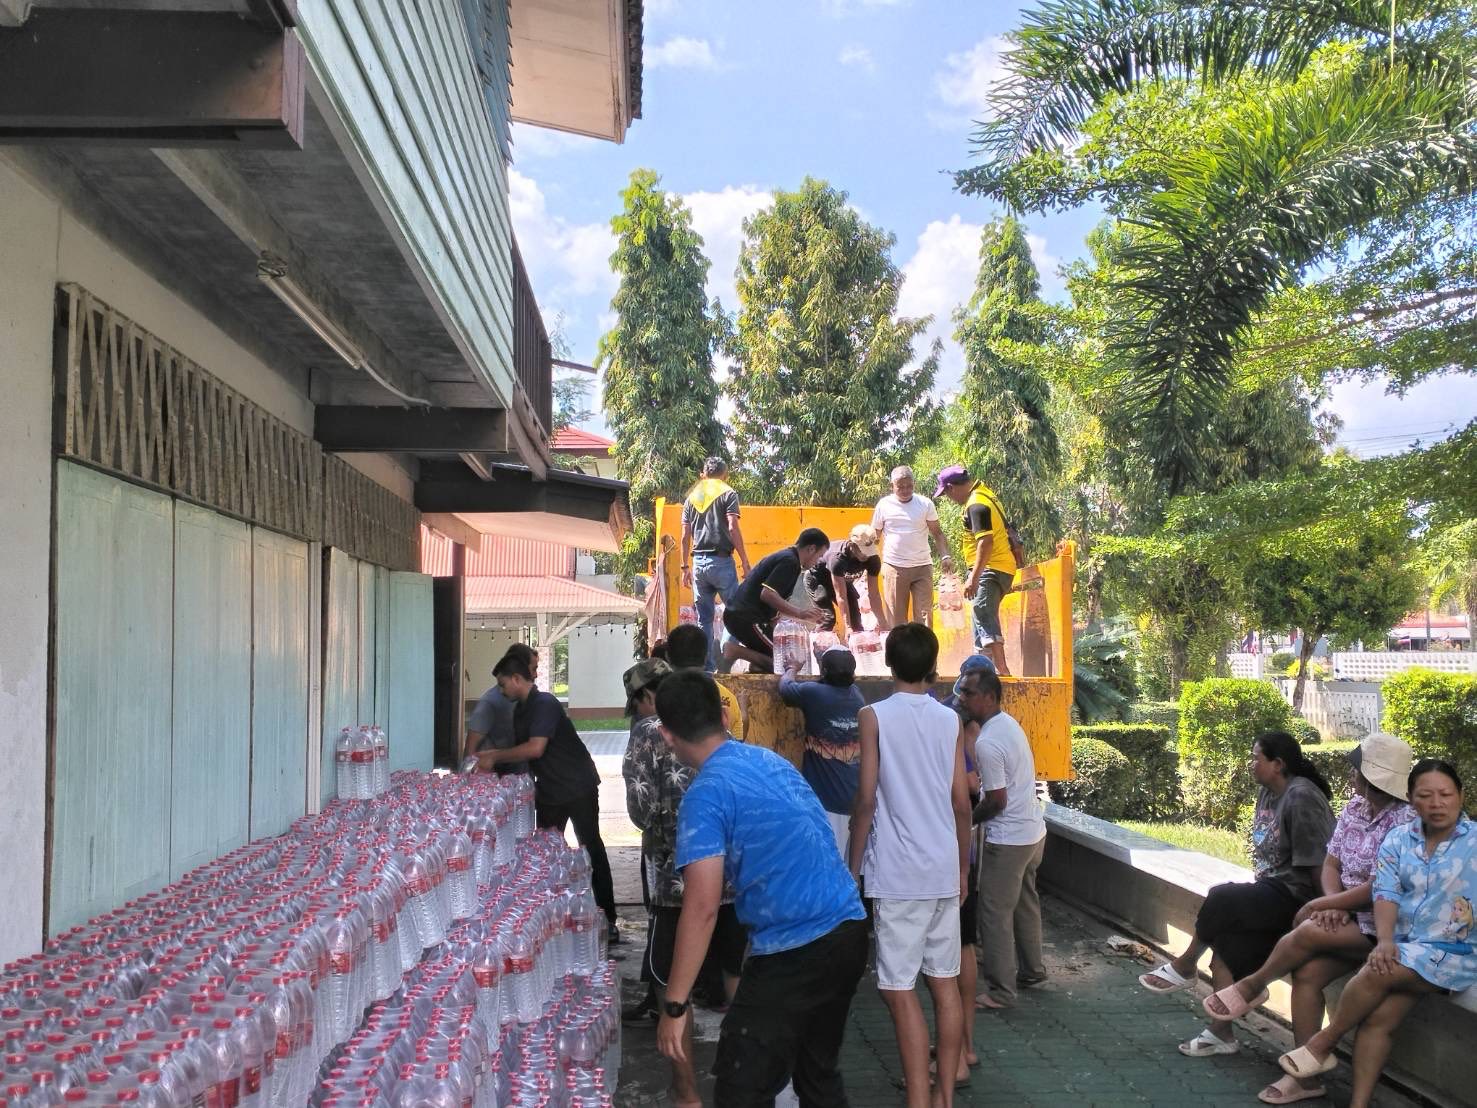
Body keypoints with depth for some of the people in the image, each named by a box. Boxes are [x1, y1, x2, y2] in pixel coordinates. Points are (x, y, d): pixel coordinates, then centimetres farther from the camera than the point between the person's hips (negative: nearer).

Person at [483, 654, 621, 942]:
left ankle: (607, 919, 2)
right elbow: (521, 751, 16)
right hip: (549, 789, 9)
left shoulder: (545, 703, -19)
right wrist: (493, 757, 4)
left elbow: (535, 748, -27)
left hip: (578, 786, -9)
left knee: (591, 848, -3)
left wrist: (496, 756, -19)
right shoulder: (520, 710, 9)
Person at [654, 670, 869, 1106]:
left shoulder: (707, 793, -14)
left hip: (794, 953, -8)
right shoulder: (770, 759, 10)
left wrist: (674, 1006, -14)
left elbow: (702, 908, -19)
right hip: (848, 931, 8)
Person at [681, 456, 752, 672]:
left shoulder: (692, 497, 15)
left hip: (698, 562, 5)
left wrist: (685, 567, 16)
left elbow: (685, 536, 11)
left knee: (703, 620, 9)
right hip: (721, 560, -5)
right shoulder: (728, 494, 1)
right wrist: (745, 563, -7)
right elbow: (733, 529, -9)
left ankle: (706, 668, 10)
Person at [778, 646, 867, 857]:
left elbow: (785, 686, 9)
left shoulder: (813, 693, -11)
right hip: (855, 796, 6)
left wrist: (792, 668, 28)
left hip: (824, 797, -5)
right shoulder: (857, 695, 3)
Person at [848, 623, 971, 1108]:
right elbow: (962, 803, 7)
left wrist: (854, 867, 0)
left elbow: (866, 799, -9)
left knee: (899, 990, -2)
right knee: (945, 983, 12)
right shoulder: (949, 719, 6)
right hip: (944, 868, 5)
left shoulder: (874, 716, -6)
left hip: (898, 872, -5)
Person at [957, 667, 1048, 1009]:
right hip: (1033, 830, 10)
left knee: (995, 913, -1)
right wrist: (979, 786, 16)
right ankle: (1032, 972, 33)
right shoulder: (1009, 722, 5)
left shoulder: (987, 742, -24)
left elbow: (996, 801, -21)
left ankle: (1001, 991, 5)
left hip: (1008, 839, -10)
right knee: (1025, 904, 21)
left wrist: (965, 820, -6)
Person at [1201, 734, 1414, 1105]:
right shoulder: (1355, 807, 7)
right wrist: (1334, 903, -12)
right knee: (1306, 974, -15)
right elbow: (1330, 864, 8)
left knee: (1307, 931, -28)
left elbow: (1377, 891, -22)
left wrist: (1321, 905, -12)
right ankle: (1305, 1075, -8)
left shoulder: (1403, 822, -19)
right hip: (1349, 917, 7)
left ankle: (1252, 986, -2)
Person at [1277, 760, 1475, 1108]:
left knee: (1375, 974, -26)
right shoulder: (1398, 840, 8)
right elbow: (1386, 894, -2)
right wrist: (1384, 941, -18)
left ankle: (1324, 1043, -8)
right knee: (1377, 1019, -17)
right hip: (1403, 947, 4)